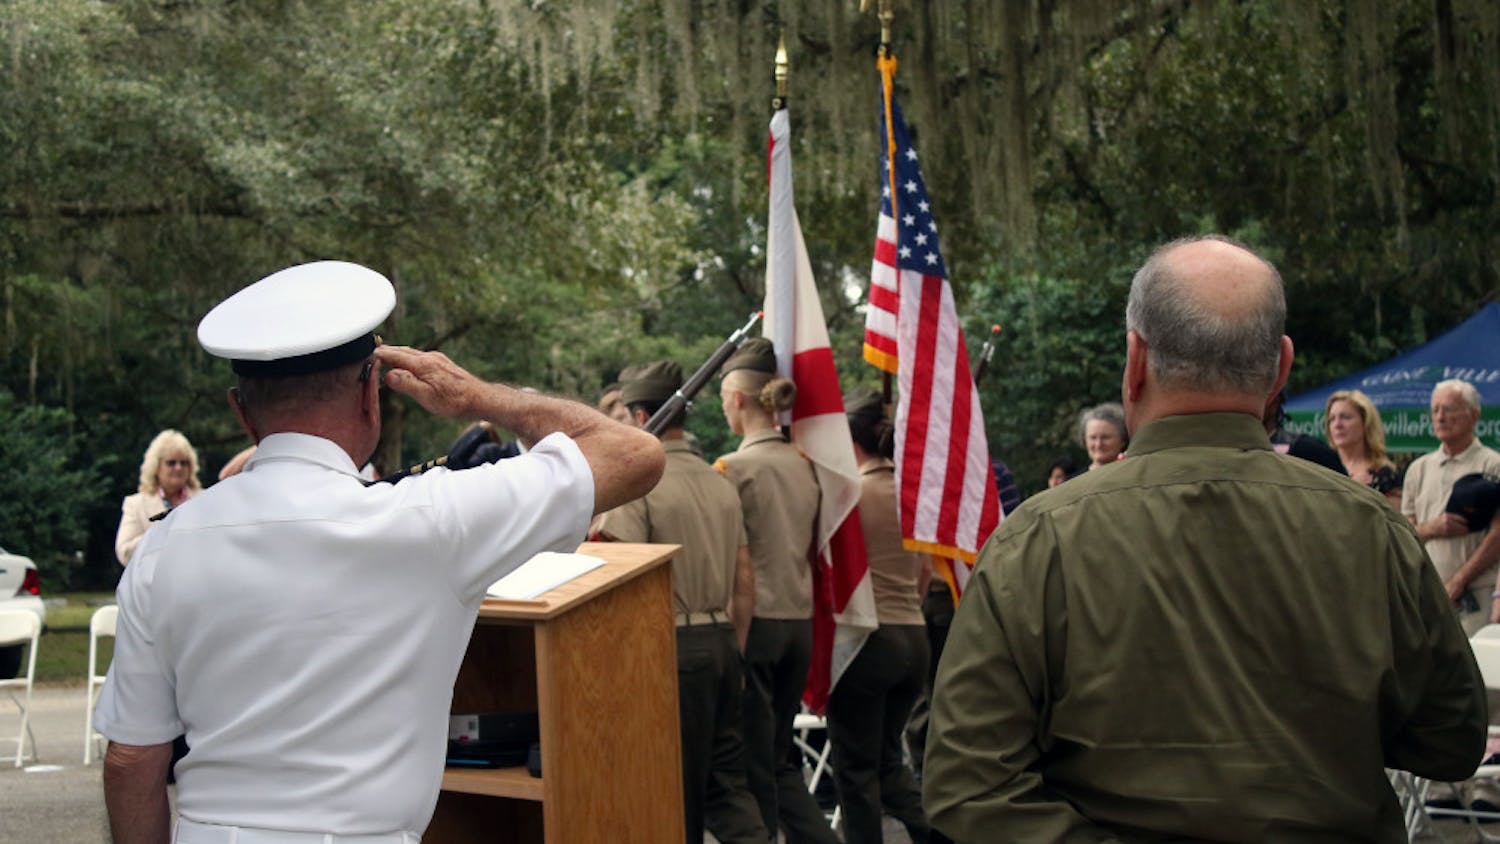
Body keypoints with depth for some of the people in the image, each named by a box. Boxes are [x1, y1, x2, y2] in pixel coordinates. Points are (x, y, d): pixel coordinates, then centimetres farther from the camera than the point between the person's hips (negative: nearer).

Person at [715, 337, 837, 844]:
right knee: (779, 759, 17)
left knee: (753, 764, 4)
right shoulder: (802, 465, 6)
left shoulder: (733, 468, -12)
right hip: (801, 620, 6)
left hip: (754, 621, -6)